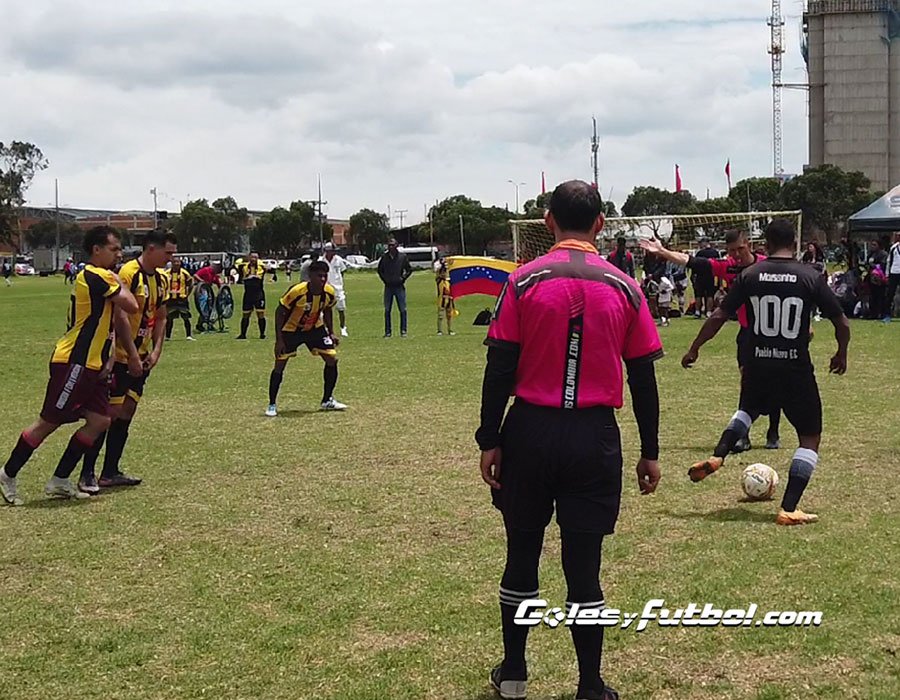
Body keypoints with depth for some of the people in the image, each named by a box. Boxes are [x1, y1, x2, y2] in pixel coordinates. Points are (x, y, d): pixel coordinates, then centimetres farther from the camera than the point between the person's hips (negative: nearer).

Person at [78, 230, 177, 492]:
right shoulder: (129, 273, -17)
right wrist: (132, 355, -20)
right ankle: (87, 474, 0)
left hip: (141, 358, 9)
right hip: (121, 356, -9)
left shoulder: (160, 279, 10)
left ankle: (110, 472, 18)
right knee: (110, 413, -7)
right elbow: (121, 317, -21)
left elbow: (160, 317, 16)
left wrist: (156, 351, 4)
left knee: (126, 413, 11)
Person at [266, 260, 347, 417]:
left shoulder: (329, 292, -16)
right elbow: (279, 313, -20)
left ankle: (327, 401, 13)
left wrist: (331, 333, 3)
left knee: (332, 359, -3)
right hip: (291, 330, -4)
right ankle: (272, 405, 6)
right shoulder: (297, 292, -31)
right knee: (279, 365, -9)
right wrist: (279, 340, -23)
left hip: (315, 328, 4)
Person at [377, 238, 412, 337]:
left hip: (399, 286, -2)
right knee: (387, 310, 4)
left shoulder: (402, 257, -1)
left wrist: (403, 278, -2)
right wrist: (384, 279, 7)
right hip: (388, 287, 2)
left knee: (403, 310, -1)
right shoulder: (384, 257, 4)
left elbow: (409, 270, 7)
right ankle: (387, 332, 10)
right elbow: (380, 270, 17)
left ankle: (403, 331, 5)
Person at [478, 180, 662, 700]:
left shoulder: (524, 281, -4)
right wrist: (650, 453, 9)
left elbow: (500, 369, -6)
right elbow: (644, 379, 1)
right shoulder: (624, 288, -1)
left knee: (523, 554, 15)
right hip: (595, 439, 0)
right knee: (583, 564, 7)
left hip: (530, 430, 0)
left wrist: (490, 440, 0)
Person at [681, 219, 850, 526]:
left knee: (748, 410, 35)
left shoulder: (749, 275, -2)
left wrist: (694, 349, 12)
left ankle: (717, 457, 14)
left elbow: (718, 317, -1)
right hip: (796, 368, -3)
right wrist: (841, 354, 17)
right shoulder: (811, 277, -6)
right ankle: (788, 509, 2)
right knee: (810, 437, 11)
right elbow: (842, 323, -2)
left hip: (758, 366, 3)